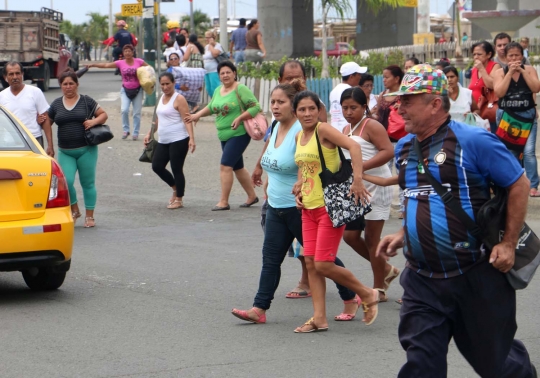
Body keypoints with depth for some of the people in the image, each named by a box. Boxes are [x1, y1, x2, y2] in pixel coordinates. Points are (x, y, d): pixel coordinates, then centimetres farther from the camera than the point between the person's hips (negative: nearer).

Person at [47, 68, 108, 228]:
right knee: (66, 182, -11)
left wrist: (94, 121, -14)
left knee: (87, 183, 4)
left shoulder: (86, 101, 1)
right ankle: (74, 210, 13)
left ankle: (89, 216, 16)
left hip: (86, 149, -2)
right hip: (65, 152, 2)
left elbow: (104, 115, 6)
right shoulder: (56, 104, 8)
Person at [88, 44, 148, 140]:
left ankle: (135, 133, 13)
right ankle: (126, 130, 2)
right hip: (125, 90, 0)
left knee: (137, 113, 3)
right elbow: (106, 65, -8)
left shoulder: (139, 62, -4)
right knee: (124, 110, -16)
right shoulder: (120, 63, -3)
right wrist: (93, 65, -17)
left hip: (137, 90, 0)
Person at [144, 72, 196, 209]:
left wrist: (191, 138, -24)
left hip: (178, 140, -8)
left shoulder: (178, 99, -9)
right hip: (163, 141, 8)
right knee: (157, 166, 4)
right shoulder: (161, 98, 14)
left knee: (177, 169, -3)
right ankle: (175, 188, 25)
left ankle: (179, 199, 9)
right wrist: (149, 133, 19)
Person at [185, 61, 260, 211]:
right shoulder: (218, 90, 11)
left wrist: (240, 118, -26)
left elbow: (255, 107, -18)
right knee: (237, 167, 16)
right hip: (224, 135, 8)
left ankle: (224, 201, -8)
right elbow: (211, 107, 27)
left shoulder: (240, 89, -13)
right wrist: (197, 115, 16)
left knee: (226, 166, -13)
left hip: (239, 134, -8)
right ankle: (252, 196, 30)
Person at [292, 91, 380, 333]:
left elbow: (353, 146, -26)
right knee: (310, 263, 4)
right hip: (309, 207, 8)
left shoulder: (323, 130, -12)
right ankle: (319, 318, 10)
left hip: (330, 206, -8)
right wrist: (300, 189, 11)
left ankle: (368, 295, 11)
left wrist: (357, 180, -35)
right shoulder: (299, 137, 11)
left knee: (323, 264, -9)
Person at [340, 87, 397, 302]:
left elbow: (388, 151, -23)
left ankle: (379, 289, 8)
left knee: (372, 238, -3)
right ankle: (386, 270, 27)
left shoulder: (371, 126, -12)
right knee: (350, 236, 9)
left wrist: (361, 167, -29)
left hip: (375, 186, -9)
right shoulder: (347, 129, 13)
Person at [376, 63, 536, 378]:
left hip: (476, 277, -6)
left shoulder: (472, 140, -14)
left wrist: (508, 243, -13)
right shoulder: (405, 148, 9)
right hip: (423, 279, 6)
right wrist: (403, 234, 8)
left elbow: (519, 184, -10)